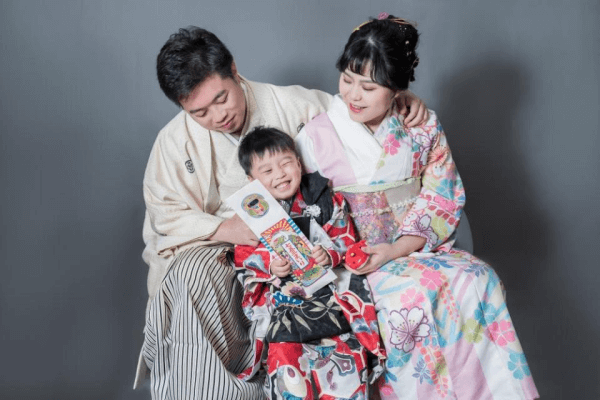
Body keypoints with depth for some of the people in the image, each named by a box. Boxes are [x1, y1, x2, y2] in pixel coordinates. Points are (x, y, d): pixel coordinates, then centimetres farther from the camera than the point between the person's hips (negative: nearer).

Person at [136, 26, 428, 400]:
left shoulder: (287, 103, -3)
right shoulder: (174, 141, -4)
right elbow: (163, 213, -4)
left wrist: (402, 98, -13)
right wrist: (222, 228, -20)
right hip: (209, 243, -1)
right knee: (195, 275, -35)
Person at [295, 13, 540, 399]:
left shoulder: (424, 128, 3)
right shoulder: (316, 136, -4)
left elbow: (442, 198, 0)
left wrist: (397, 249, -14)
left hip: (416, 247, 3)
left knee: (477, 279, -24)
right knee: (414, 294, -31)